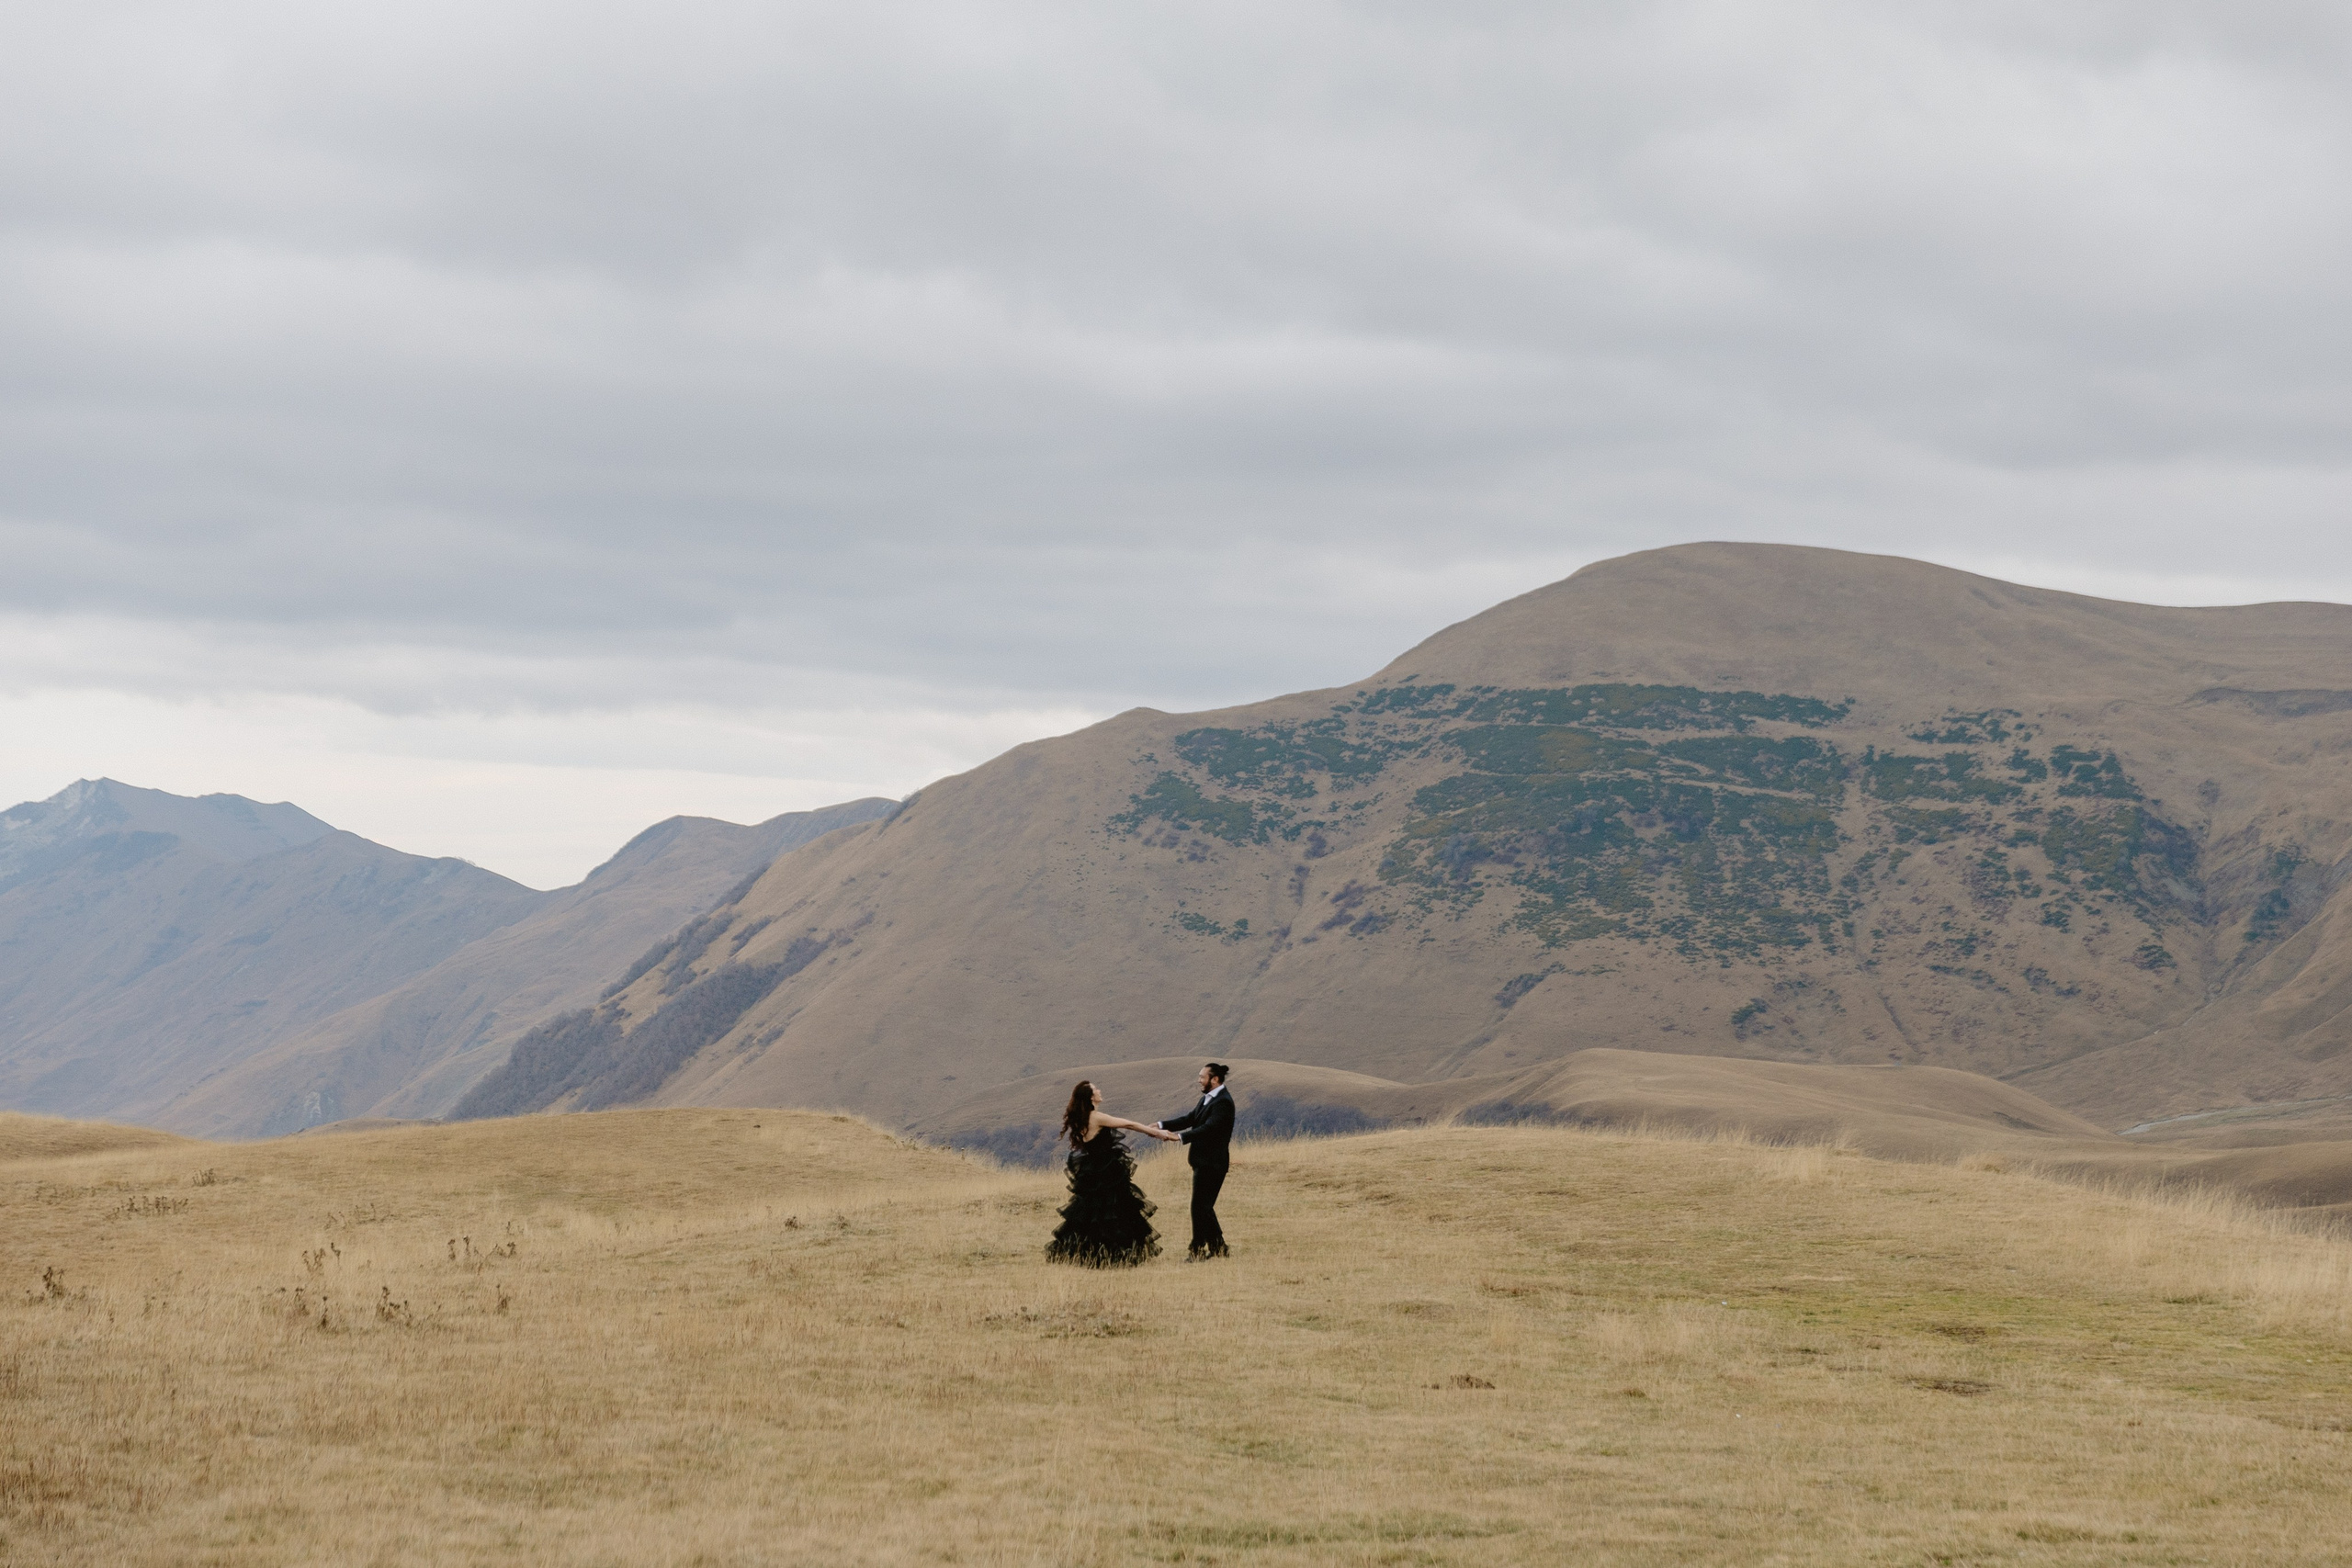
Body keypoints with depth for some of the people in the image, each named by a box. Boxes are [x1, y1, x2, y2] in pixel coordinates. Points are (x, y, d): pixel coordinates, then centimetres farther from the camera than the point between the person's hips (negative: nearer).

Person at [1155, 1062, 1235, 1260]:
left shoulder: (1223, 1102, -17)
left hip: (1212, 1163, -10)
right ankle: (1218, 1248, 21)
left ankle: (1197, 1250, -3)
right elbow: (1189, 1119, 13)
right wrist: (1162, 1125, 1)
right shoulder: (1207, 1099, 15)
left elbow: (1208, 1128, -27)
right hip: (1203, 1161, 10)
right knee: (1204, 1207, 14)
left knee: (1200, 1207, -7)